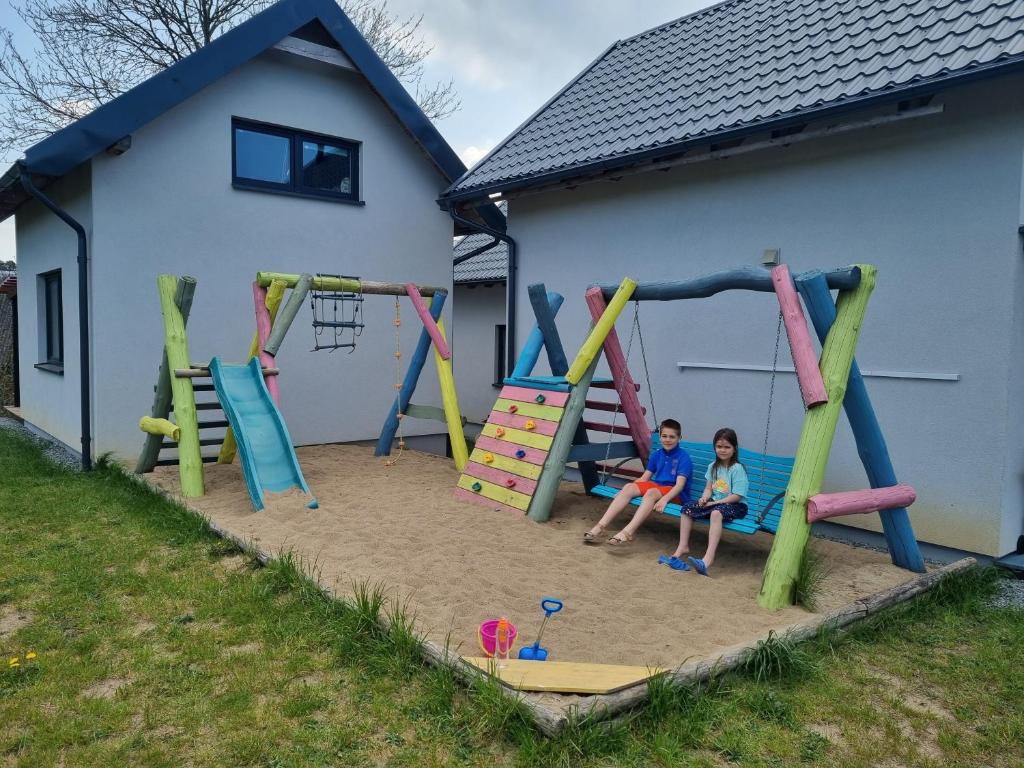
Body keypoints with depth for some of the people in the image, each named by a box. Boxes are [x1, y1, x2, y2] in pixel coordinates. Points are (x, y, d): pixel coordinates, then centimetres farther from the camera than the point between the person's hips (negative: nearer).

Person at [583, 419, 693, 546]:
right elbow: (644, 478, 12)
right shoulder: (656, 454, 12)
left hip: (674, 493, -6)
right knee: (629, 487, -20)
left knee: (651, 492, -36)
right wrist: (623, 493, 0)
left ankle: (628, 532, -53)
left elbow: (680, 484, -17)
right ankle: (600, 527, -31)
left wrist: (664, 499, -33)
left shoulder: (683, 456, -7)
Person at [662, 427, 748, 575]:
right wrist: (705, 498, -14)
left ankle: (708, 558, -48)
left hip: (735, 505, -7)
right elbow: (709, 488, 9)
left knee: (716, 512, -39)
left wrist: (714, 503, -18)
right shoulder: (713, 466, 9)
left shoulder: (737, 469, -11)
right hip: (714, 502, 7)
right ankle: (683, 547, -7)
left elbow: (736, 496, -15)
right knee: (687, 508, -11)